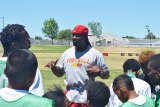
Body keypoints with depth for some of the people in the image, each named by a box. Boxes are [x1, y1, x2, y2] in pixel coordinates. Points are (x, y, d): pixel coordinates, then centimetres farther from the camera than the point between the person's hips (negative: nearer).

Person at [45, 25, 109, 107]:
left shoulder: (95, 54, -4)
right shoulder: (67, 53, 7)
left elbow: (106, 75, 0)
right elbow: (59, 73, 16)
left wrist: (99, 72, -22)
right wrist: (53, 67, -5)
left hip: (88, 97, -3)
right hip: (70, 97, 3)